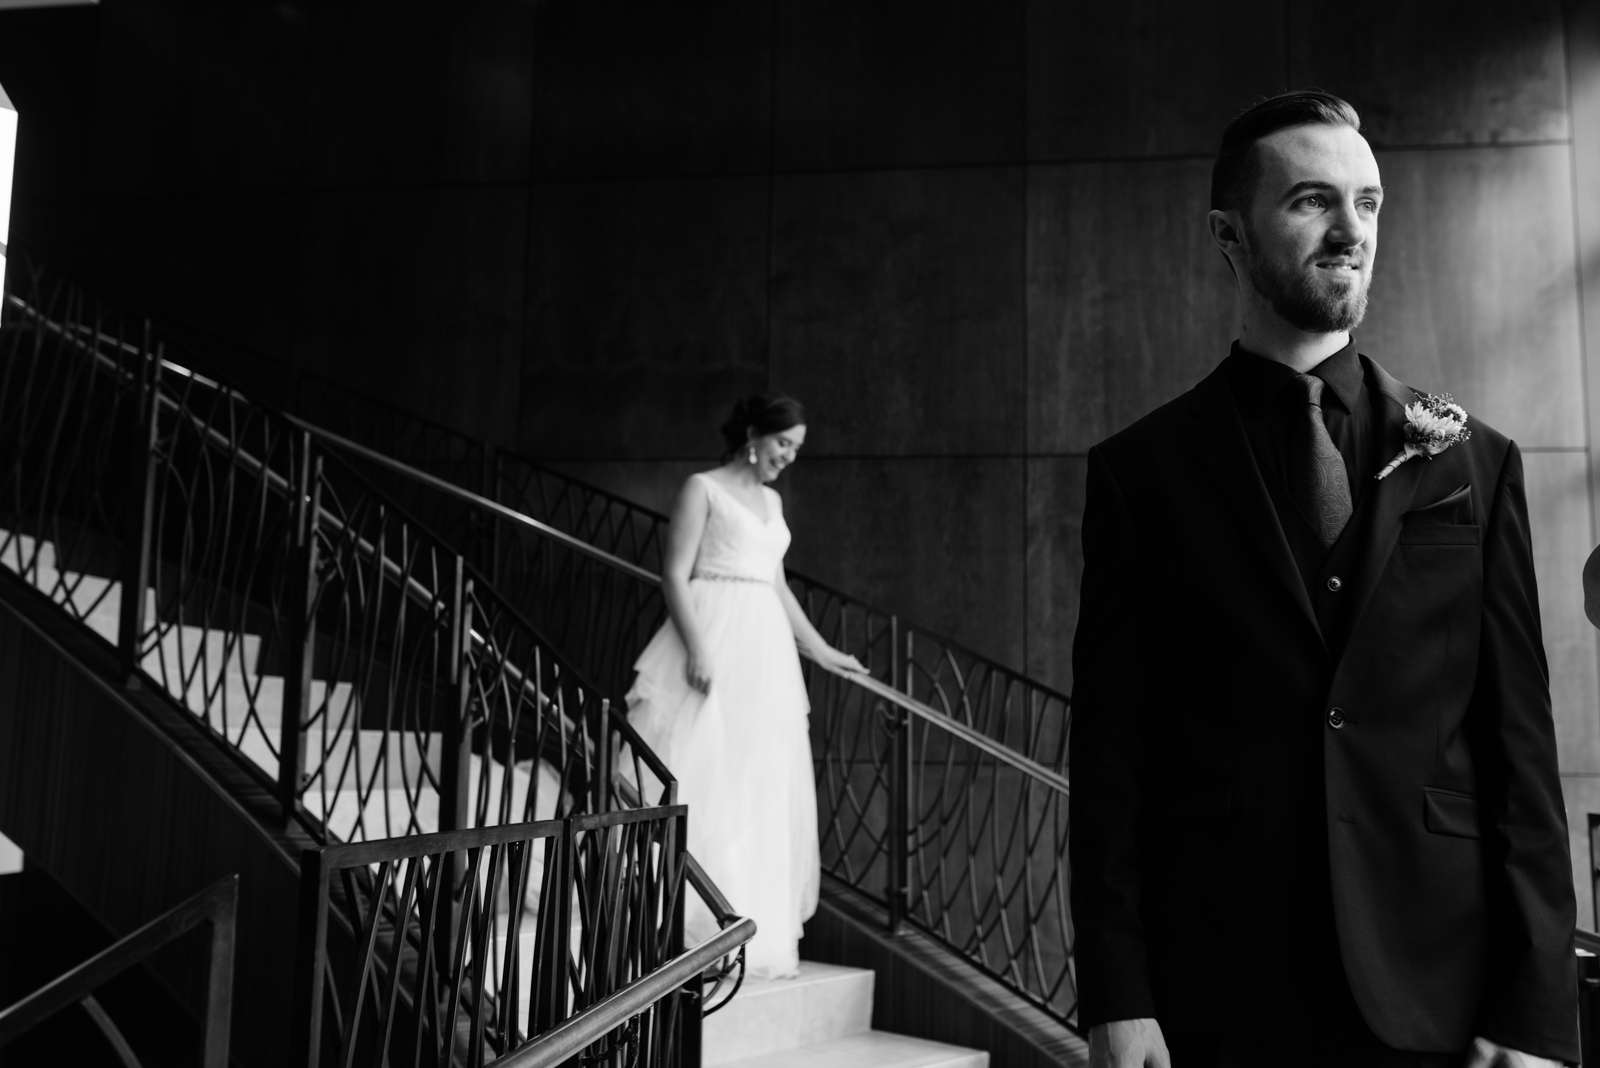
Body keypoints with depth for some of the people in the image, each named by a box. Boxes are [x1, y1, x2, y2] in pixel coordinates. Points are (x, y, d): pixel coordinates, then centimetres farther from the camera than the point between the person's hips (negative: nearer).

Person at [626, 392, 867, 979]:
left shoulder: (772, 501, 19)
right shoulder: (703, 488, -2)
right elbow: (676, 575, -9)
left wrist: (822, 651, 25)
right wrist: (697, 648, -20)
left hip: (765, 651, 8)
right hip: (714, 646, -7)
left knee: (764, 790, 7)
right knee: (701, 778, -9)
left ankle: (756, 925, 14)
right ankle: (690, 920, -3)